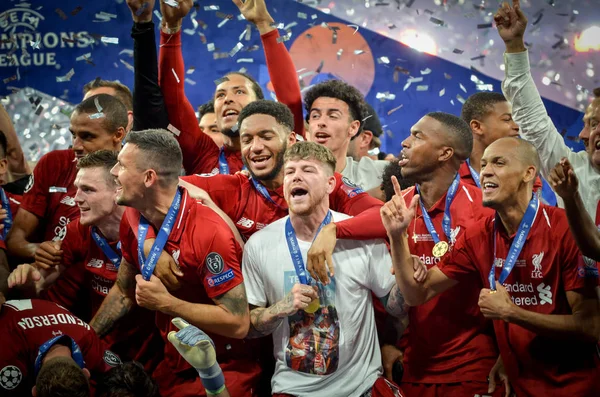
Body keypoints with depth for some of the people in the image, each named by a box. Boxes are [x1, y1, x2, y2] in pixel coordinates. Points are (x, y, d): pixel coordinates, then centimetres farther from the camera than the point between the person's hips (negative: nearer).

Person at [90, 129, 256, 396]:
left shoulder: (208, 233, -27)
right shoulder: (133, 220, -4)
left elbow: (238, 323, -27)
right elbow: (124, 291, 12)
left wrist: (164, 302, -24)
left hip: (223, 373, -7)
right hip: (173, 369, 7)